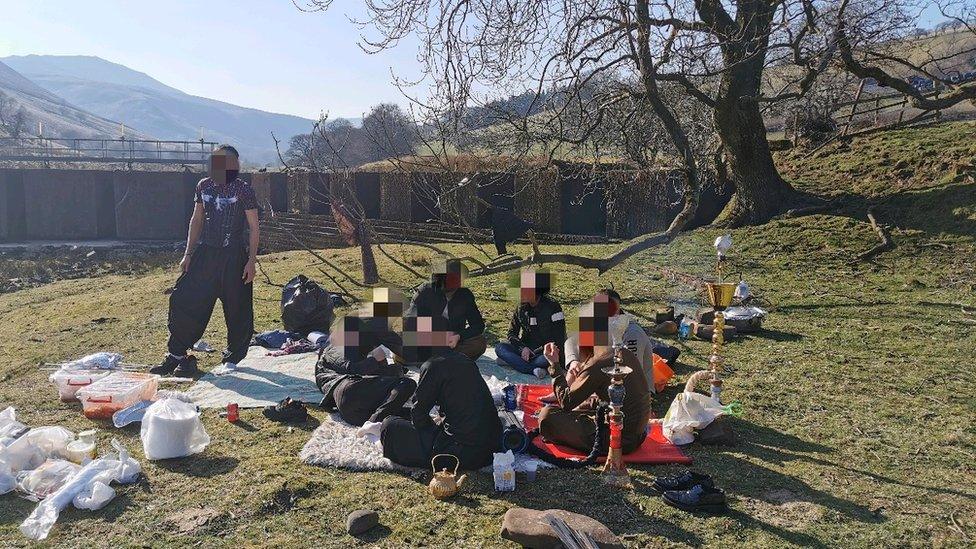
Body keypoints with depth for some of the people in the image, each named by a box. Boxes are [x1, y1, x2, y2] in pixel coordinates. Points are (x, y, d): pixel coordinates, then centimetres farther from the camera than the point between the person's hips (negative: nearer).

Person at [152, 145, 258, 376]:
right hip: (205, 253, 5)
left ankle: (233, 357, 19)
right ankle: (176, 355, 10)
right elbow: (196, 220, 14)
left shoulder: (243, 190, -8)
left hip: (234, 256, -4)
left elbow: (253, 227, -6)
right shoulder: (204, 186, 6)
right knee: (184, 300, 0)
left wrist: (251, 261, -11)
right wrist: (188, 254, 10)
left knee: (237, 309, 2)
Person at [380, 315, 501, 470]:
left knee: (390, 425, 1)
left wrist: (433, 426, 14)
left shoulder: (433, 366, -12)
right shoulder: (464, 360, 11)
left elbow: (418, 412, -3)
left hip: (464, 453, -8)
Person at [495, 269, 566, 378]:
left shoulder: (552, 307, -12)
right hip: (526, 349, 5)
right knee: (499, 348, -20)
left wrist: (533, 353, -17)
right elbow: (512, 333, 7)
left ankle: (514, 362, -23)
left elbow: (558, 340, -13)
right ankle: (534, 370, -32)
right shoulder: (521, 308, 3)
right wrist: (523, 348, -13)